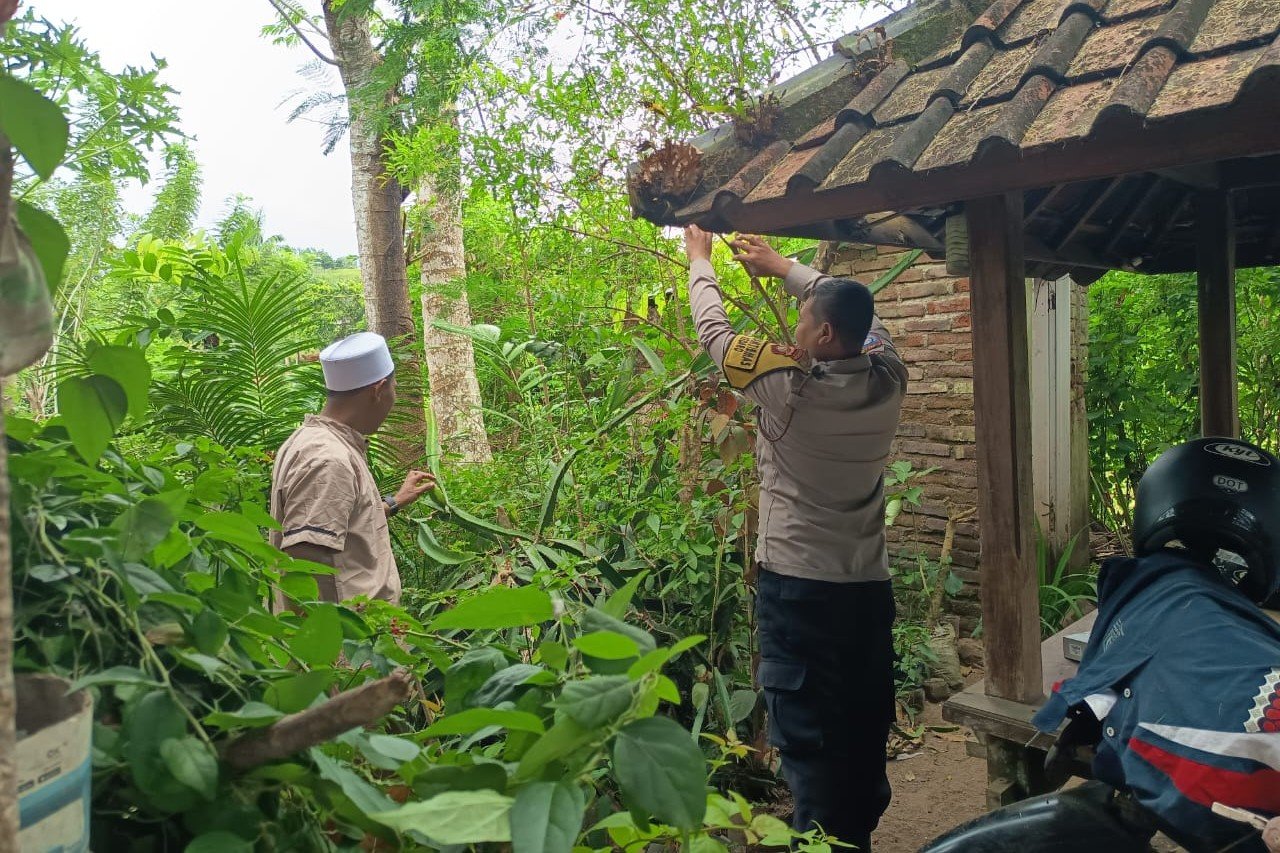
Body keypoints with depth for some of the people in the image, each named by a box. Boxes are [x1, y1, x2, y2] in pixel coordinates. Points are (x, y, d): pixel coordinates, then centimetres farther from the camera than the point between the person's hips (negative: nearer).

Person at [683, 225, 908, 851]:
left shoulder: (788, 384, -16)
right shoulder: (888, 380, -1)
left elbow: (714, 330, -2)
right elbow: (855, 310, 17)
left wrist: (699, 258, 15)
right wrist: (782, 266, 26)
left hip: (797, 586, -6)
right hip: (869, 586, 6)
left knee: (807, 735, 2)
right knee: (865, 728, 17)